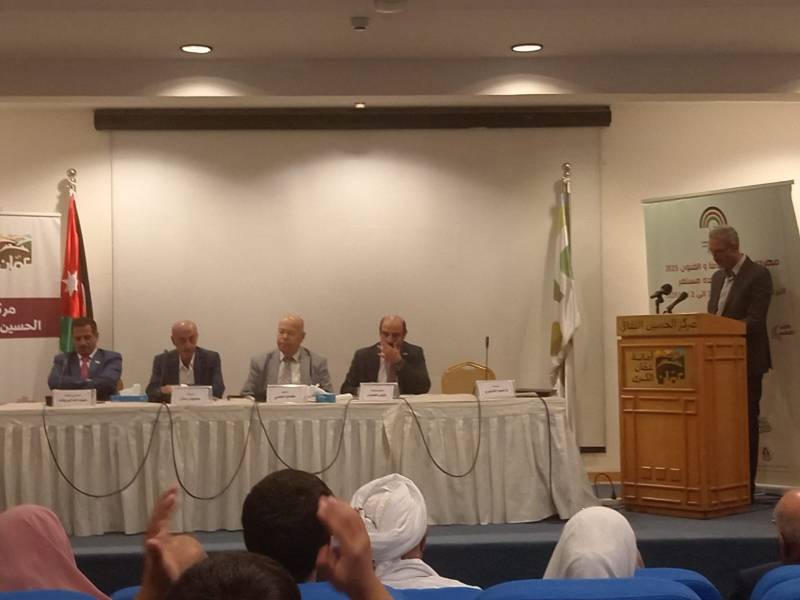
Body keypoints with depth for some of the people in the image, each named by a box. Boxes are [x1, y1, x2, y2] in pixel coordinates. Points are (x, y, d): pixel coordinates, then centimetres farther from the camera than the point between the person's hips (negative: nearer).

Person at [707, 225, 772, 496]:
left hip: (746, 362, -7)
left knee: (746, 423, -2)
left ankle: (746, 486, 3)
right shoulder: (718, 277, 15)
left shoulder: (758, 275, -9)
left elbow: (754, 320, -18)